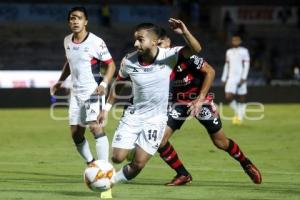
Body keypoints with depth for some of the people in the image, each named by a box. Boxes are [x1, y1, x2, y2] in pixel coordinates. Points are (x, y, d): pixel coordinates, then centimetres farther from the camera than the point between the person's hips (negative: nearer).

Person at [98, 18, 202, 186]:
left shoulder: (168, 56, -17)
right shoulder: (129, 61, -11)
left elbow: (196, 49, -30)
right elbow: (118, 82, 9)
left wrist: (184, 32, -47)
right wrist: (107, 108, 10)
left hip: (156, 119, -2)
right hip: (133, 115, 2)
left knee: (138, 164, -3)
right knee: (117, 158, -5)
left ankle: (111, 181, 23)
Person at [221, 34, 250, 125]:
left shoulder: (244, 51, 1)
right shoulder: (229, 52, 15)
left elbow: (247, 65, -5)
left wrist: (243, 78, -14)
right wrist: (224, 78, 16)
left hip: (241, 78, -3)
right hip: (231, 78, 3)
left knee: (241, 99, -2)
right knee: (228, 97, -11)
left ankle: (240, 117, 7)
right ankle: (237, 112, 10)